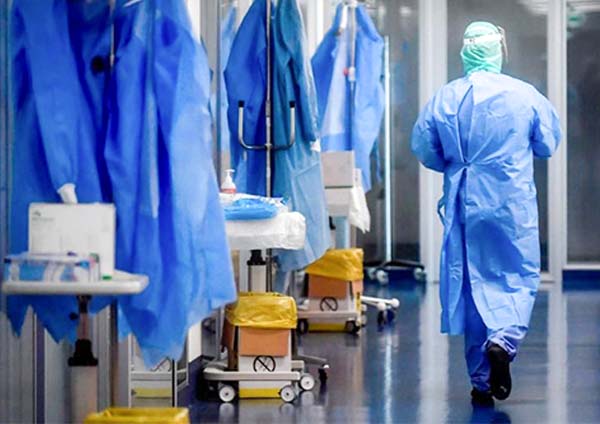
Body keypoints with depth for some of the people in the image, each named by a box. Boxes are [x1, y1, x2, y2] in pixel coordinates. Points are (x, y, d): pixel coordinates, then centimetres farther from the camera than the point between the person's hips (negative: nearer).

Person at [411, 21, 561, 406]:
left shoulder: (445, 99, -3)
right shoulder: (524, 95, -6)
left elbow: (424, 150, 4)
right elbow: (549, 144, 5)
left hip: (465, 205, 2)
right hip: (514, 206, -2)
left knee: (472, 284, 9)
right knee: (520, 278, 8)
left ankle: (482, 381, 11)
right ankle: (504, 339, -21)